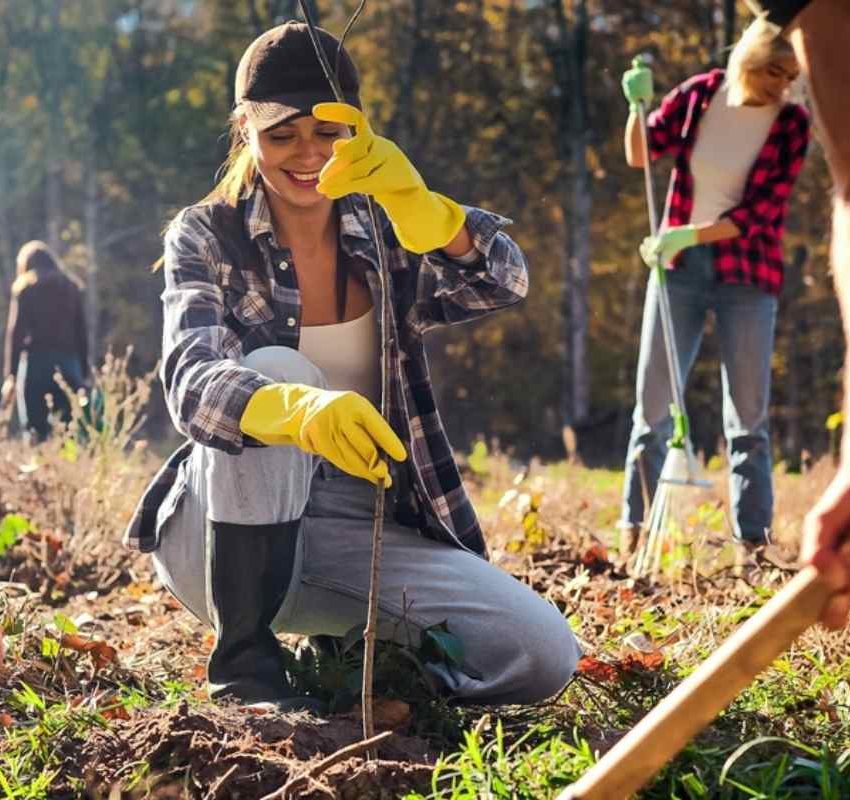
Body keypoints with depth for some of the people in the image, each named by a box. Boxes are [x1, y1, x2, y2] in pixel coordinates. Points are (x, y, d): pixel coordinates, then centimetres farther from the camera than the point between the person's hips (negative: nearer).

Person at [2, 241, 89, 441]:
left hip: (36, 361, -3)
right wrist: (83, 373, 12)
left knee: (36, 431, -5)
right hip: (68, 361, 3)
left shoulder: (24, 286, 5)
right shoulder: (72, 286, 15)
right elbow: (82, 332, 12)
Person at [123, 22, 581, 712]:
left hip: (361, 533, 3)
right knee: (272, 368, -32)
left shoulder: (385, 237, 4)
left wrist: (410, 197, -36)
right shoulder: (206, 238, -4)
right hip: (229, 531, -2)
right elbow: (193, 387, -23)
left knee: (544, 657, -19)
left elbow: (505, 284, -15)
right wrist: (302, 409, -47)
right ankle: (244, 662, -22)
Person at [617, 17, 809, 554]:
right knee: (654, 403, 3)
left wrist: (690, 234, -24)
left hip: (747, 274, -2)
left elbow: (760, 213, -14)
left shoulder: (793, 124, -9)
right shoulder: (700, 94, -3)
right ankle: (635, 529, 9)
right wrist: (639, 106, -14)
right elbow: (641, 155, 4)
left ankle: (754, 539, 6)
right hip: (678, 266, 2)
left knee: (749, 414, 1)